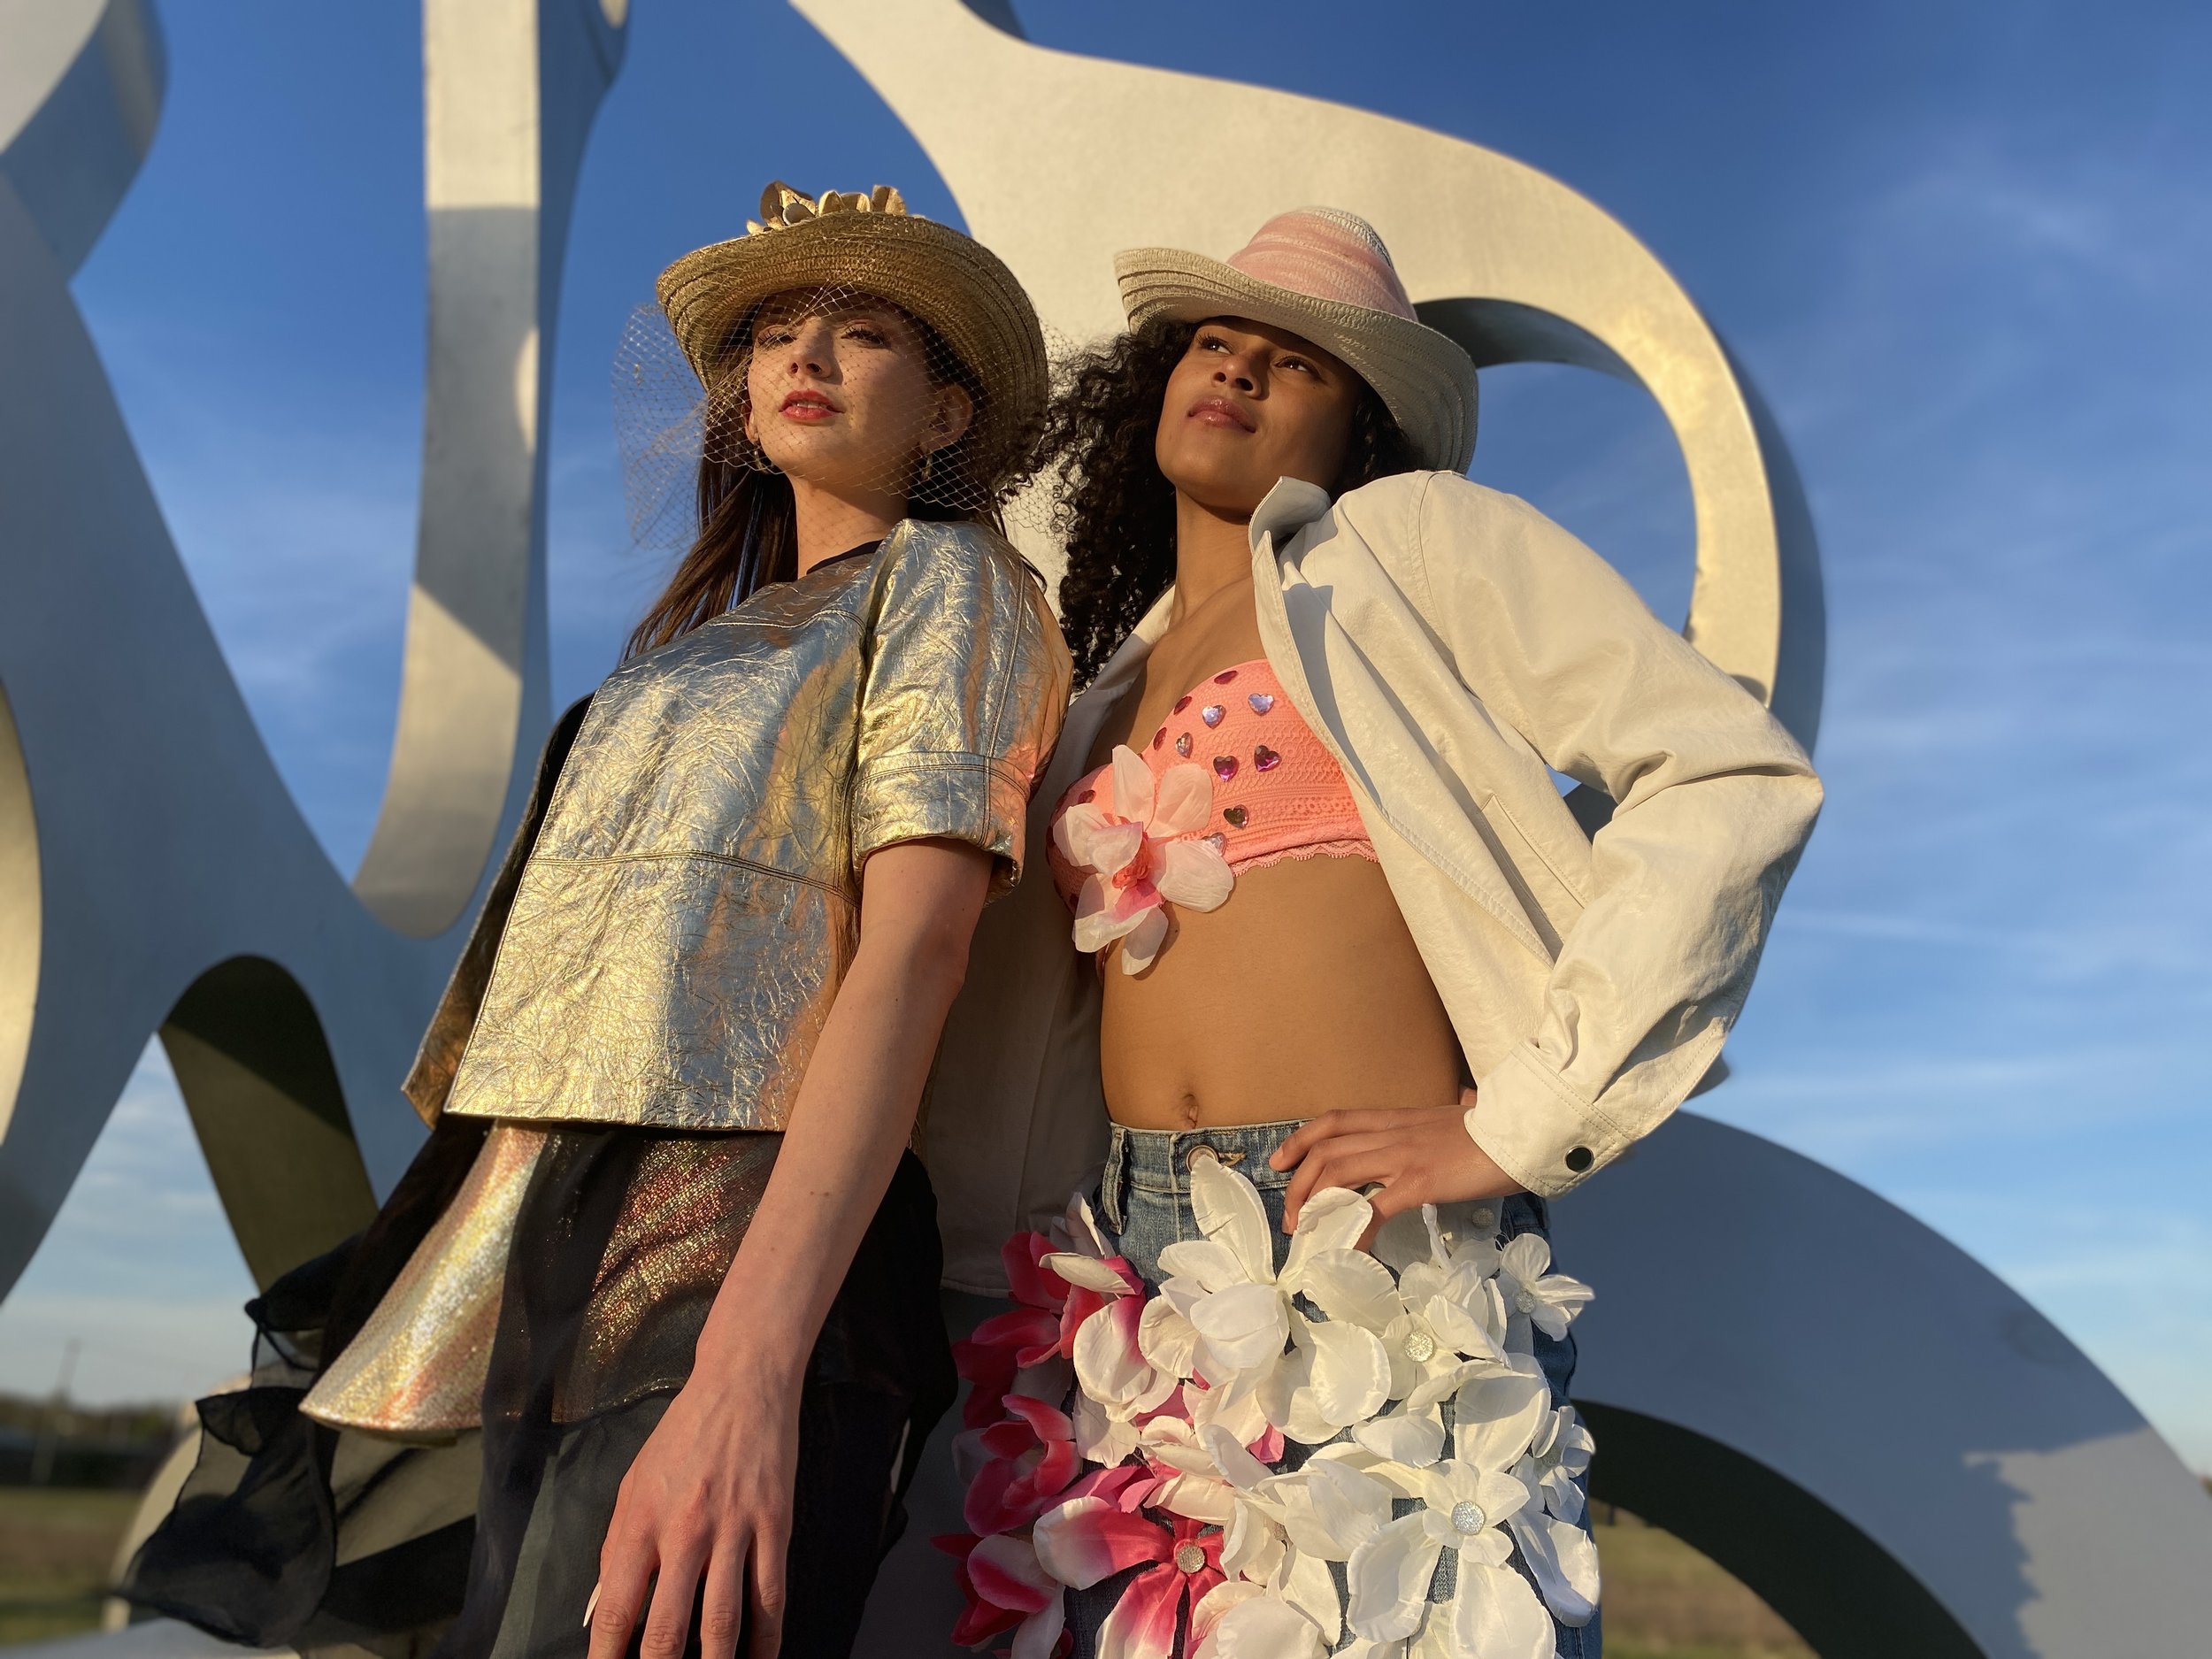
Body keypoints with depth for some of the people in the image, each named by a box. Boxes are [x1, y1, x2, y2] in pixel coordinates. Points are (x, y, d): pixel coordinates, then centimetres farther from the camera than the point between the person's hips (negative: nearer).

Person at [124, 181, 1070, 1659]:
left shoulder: (949, 579, 3)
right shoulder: (699, 630, 24)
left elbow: (913, 954, -13)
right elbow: (573, 974, 18)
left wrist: (748, 1370, -24)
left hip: (740, 1252, -7)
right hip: (526, 1273, 7)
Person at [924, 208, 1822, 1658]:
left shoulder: (1411, 542, 1)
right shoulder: (1115, 682, 17)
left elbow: (1741, 779, -9)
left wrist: (1514, 1128, -12)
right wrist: (982, 1254, 8)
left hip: (1378, 1259, -5)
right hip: (1145, 1267, 5)